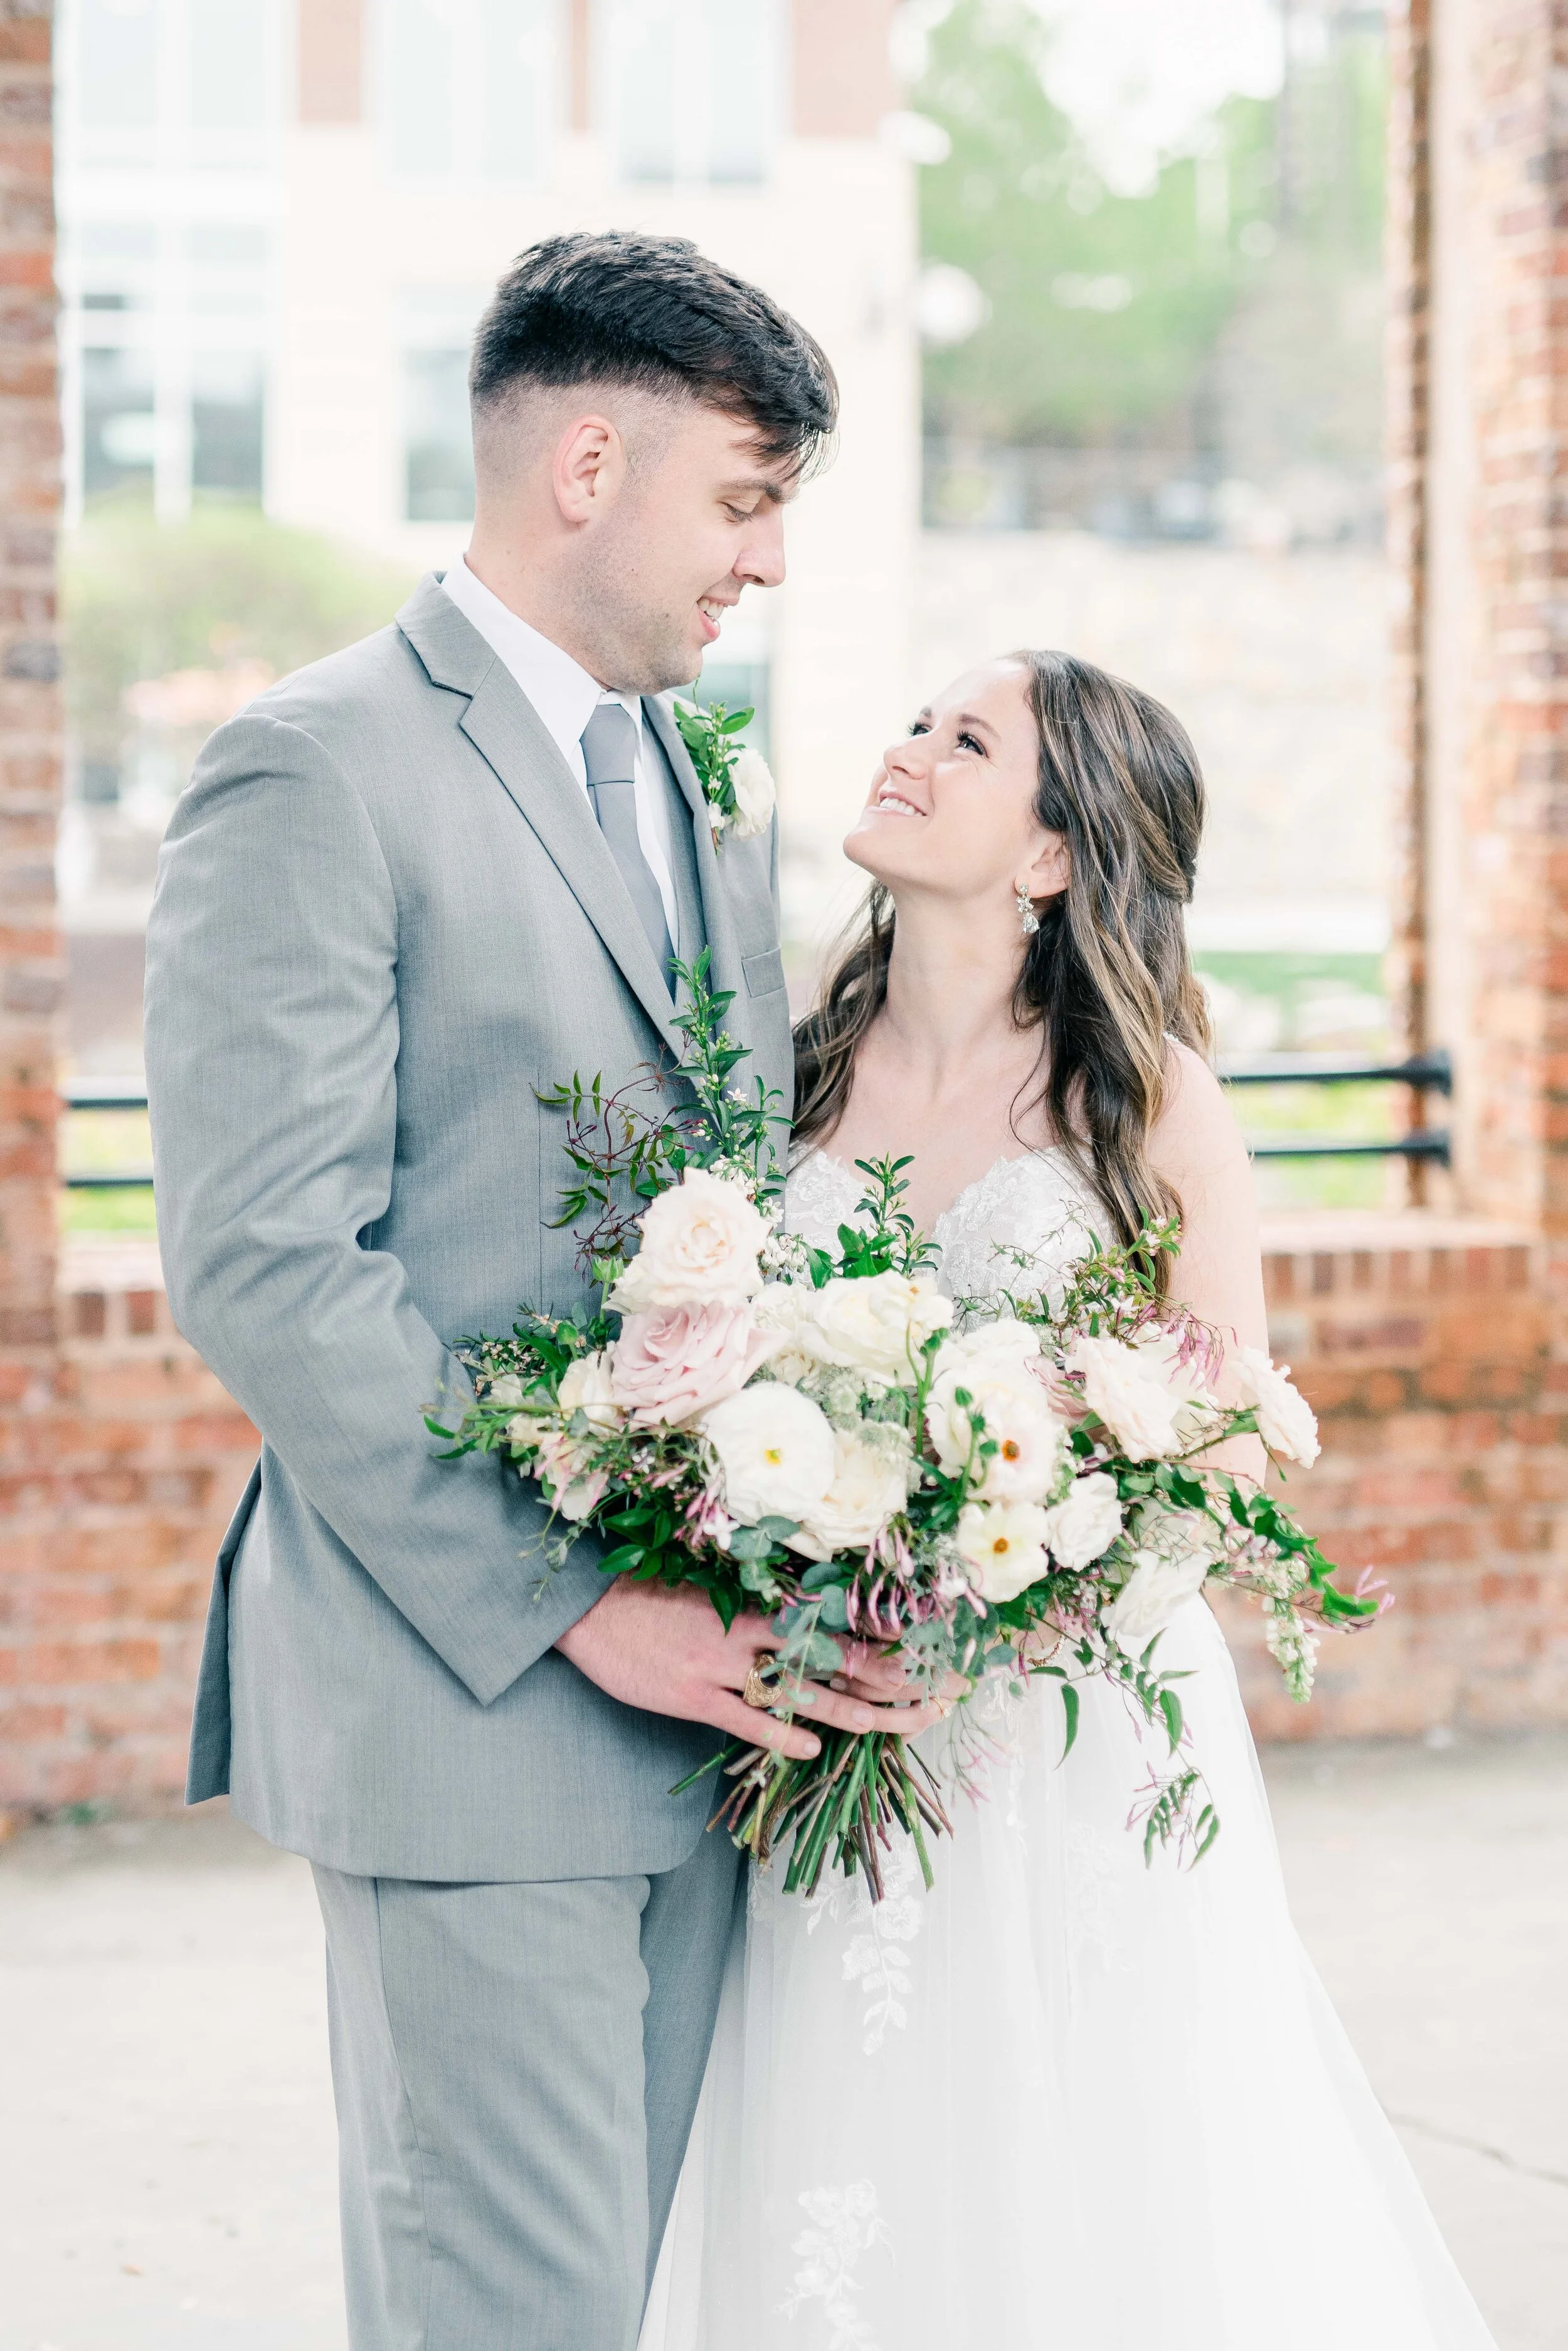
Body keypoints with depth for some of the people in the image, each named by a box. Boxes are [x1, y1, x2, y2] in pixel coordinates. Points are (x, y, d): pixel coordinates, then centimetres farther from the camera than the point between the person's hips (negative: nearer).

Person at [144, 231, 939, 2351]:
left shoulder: (699, 786, 17)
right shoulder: (319, 772, -10)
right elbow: (263, 1270, -16)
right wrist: (572, 1606, -17)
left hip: (700, 1682, 8)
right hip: (470, 1701, -8)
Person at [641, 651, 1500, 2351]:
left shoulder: (1144, 1095, -3)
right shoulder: (798, 1078, 5)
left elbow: (1234, 1449, -3)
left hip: (1076, 1741, -2)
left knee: (1086, 2194, 1)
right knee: (840, 2213, 4)